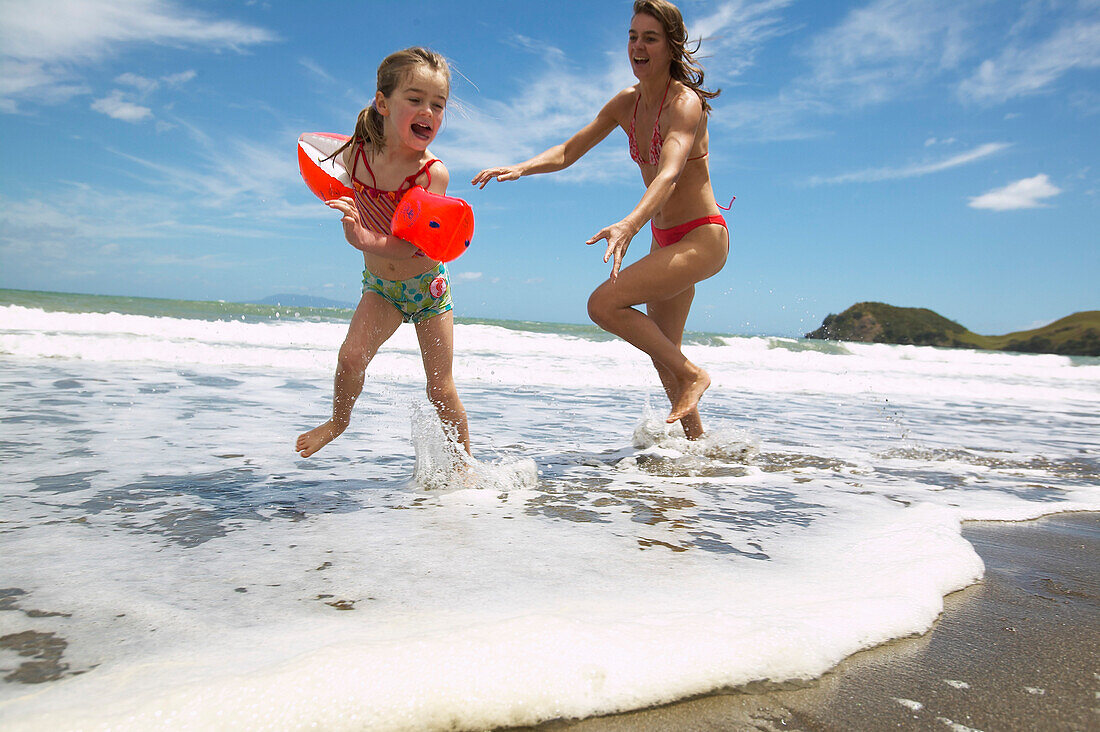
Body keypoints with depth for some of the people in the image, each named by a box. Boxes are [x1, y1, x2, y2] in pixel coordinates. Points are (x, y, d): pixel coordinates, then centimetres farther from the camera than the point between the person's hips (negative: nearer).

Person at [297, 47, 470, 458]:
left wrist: (366, 241, -51)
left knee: (441, 389, 1)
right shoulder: (356, 153, -13)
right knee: (351, 355, -16)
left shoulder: (432, 173, -25)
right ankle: (339, 421, 16)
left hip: (427, 286, -3)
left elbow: (409, 246, -35)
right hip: (380, 285, 3)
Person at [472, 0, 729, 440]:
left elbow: (669, 174, -36)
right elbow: (568, 152, 4)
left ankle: (692, 375, -7)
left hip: (702, 238, -8)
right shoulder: (626, 103, 3)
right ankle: (697, 441, 35)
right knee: (661, 354, 15)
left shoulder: (684, 101, -19)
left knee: (604, 303, -24)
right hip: (664, 239, 8)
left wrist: (629, 225, -53)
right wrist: (520, 168, -15)